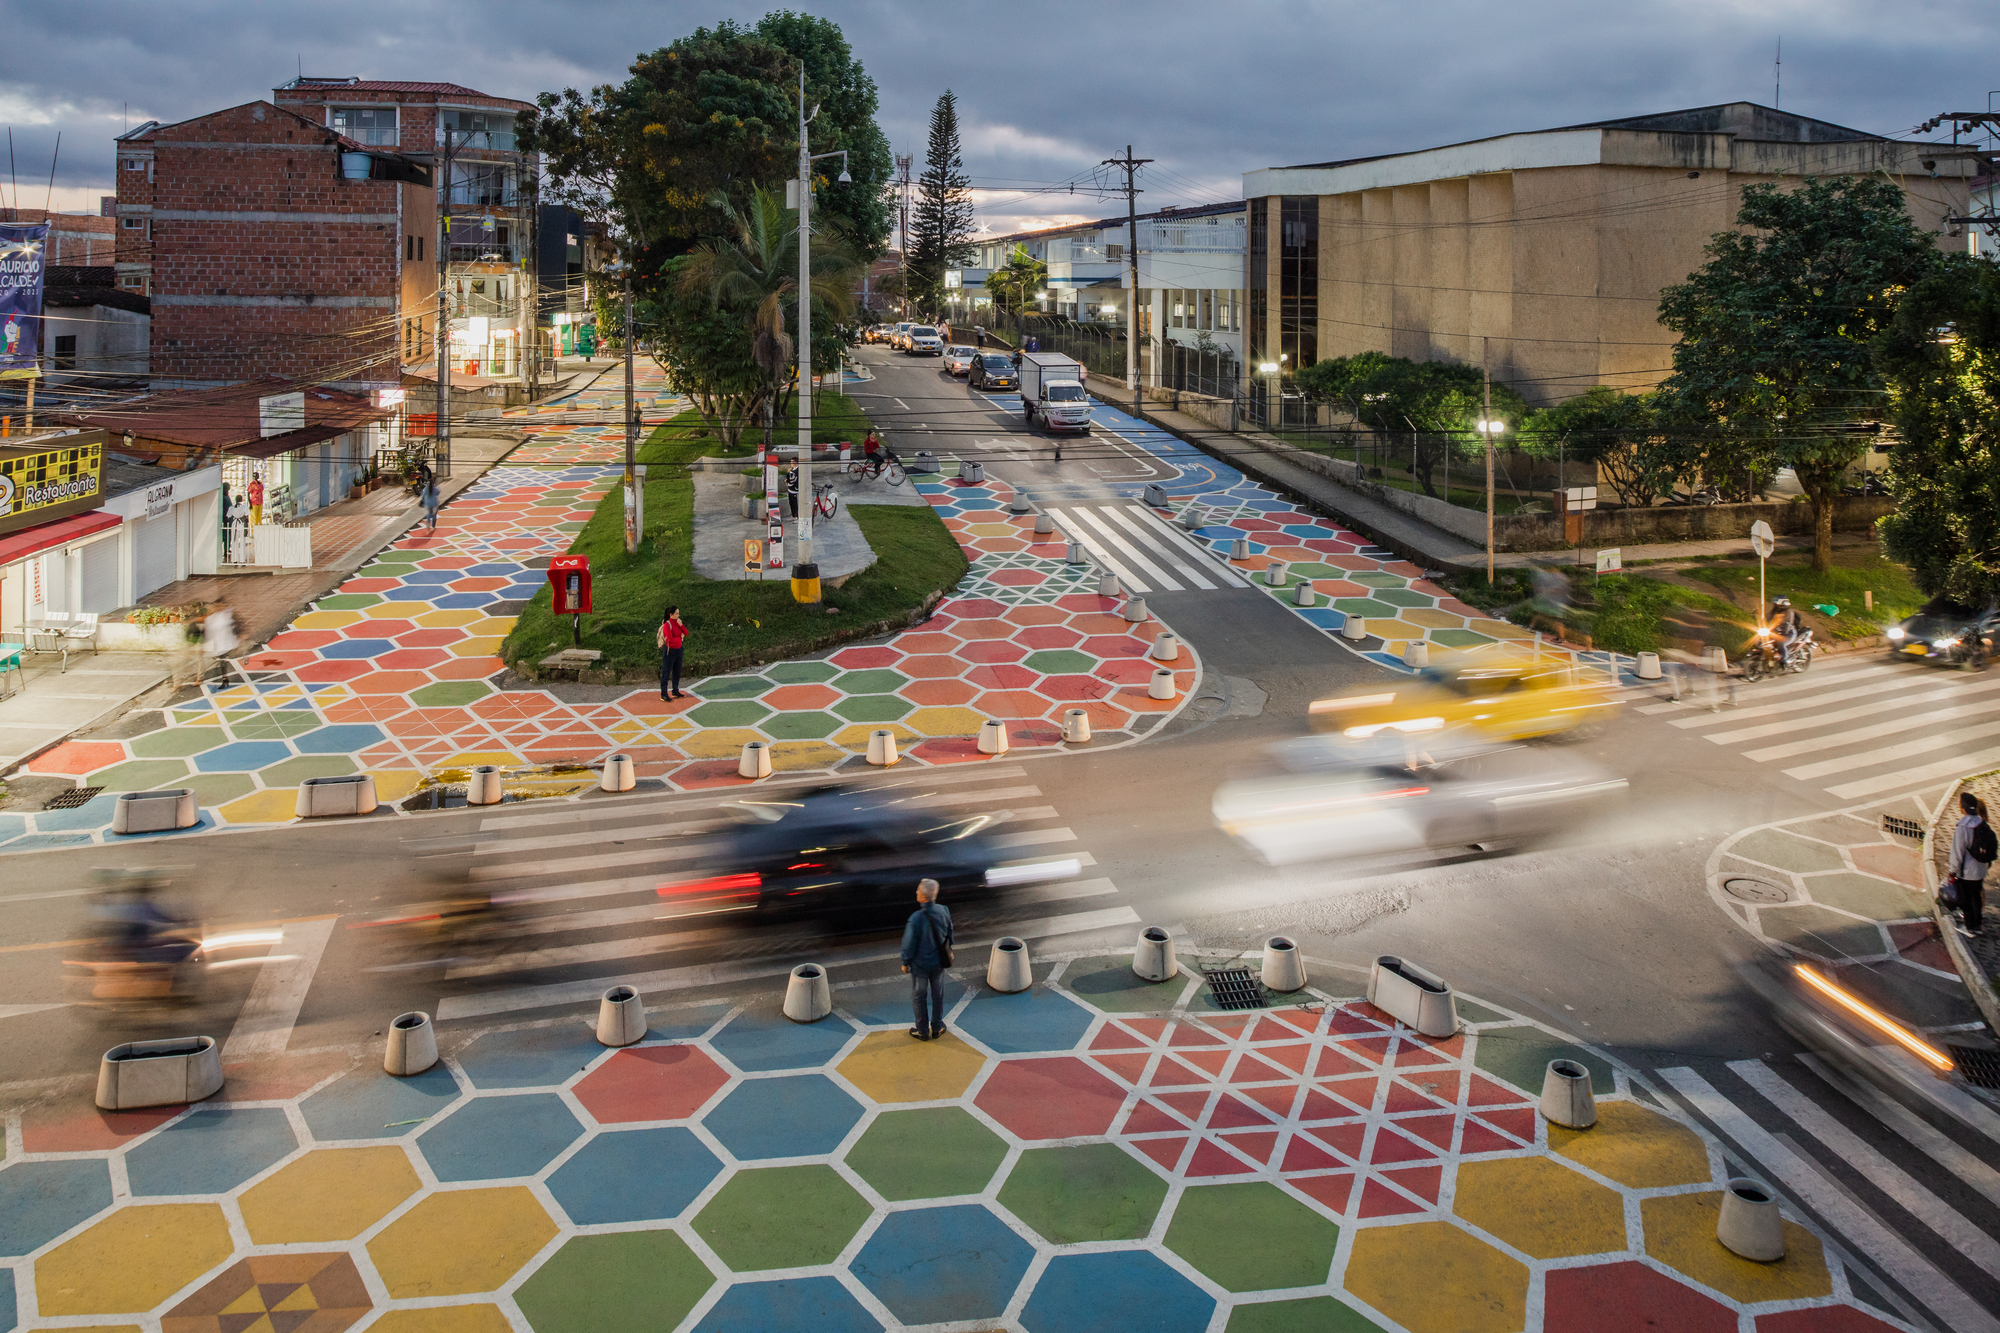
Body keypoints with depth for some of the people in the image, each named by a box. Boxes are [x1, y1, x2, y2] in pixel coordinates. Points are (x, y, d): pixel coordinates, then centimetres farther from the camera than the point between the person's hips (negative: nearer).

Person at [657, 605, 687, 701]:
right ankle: (663, 695, 0)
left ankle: (675, 691, 28)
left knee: (677, 671, 16)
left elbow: (686, 633, 4)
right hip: (670, 650, -8)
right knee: (666, 673, -3)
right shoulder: (667, 625, -18)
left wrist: (681, 625, -13)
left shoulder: (677, 622, 5)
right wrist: (681, 637, -7)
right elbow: (671, 639, -24)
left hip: (678, 649, 8)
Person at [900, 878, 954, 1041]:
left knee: (919, 996, 16)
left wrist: (905, 962, -3)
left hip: (920, 964, -4)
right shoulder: (944, 911, -17)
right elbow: (949, 934, 0)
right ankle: (937, 1027, 37)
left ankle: (922, 1031, 30)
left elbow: (909, 944, -20)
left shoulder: (915, 919, -33)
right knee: (938, 994, 22)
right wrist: (947, 951, 18)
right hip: (939, 960, 4)